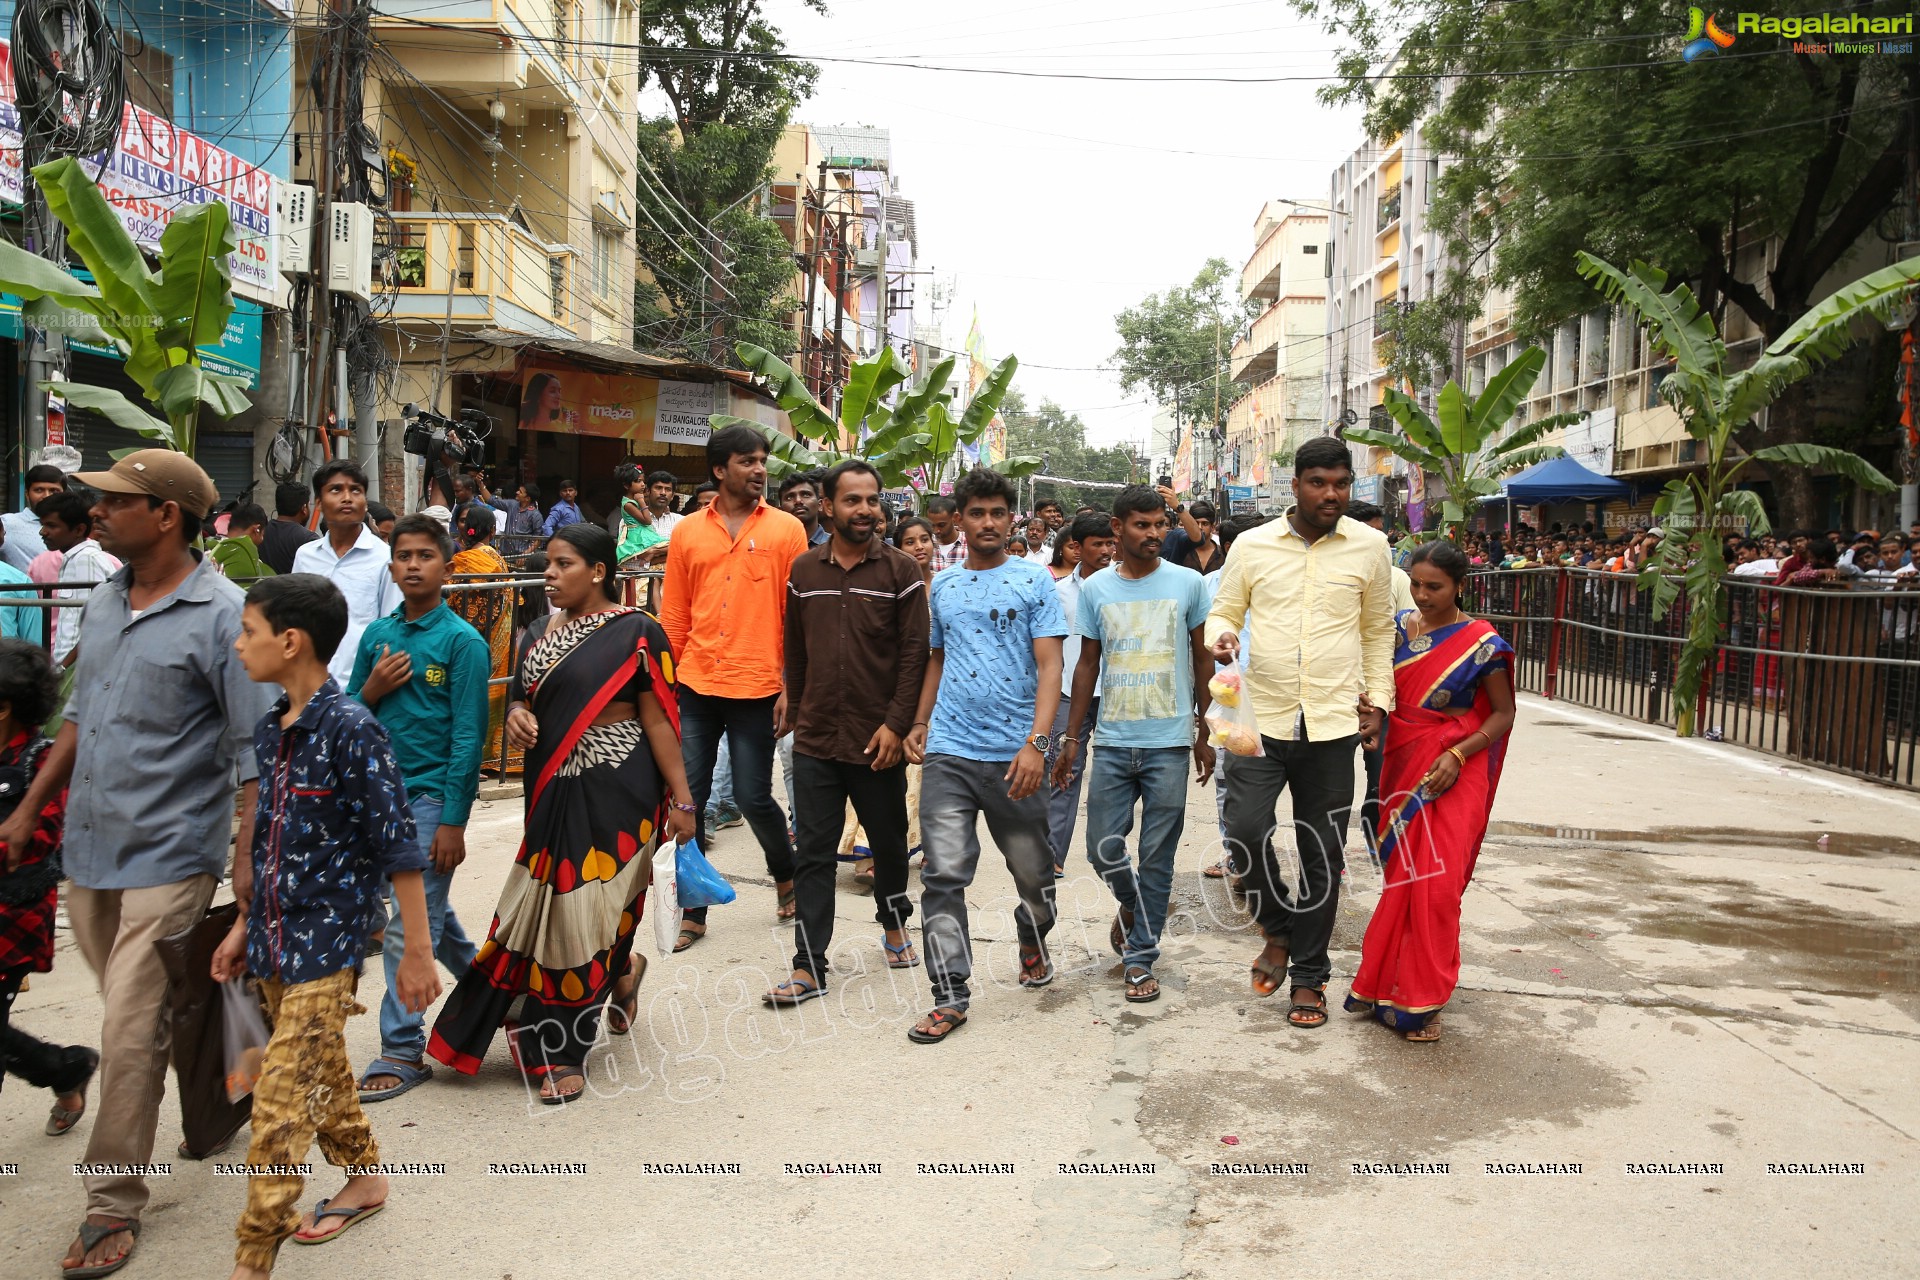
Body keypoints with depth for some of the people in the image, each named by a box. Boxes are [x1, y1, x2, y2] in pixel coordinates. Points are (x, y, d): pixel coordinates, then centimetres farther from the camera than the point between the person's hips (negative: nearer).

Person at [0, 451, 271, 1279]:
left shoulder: (221, 616, -15)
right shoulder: (104, 600, 8)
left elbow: (255, 753, -15)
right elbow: (81, 714, 19)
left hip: (167, 858, -7)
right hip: (88, 849, 7)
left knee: (130, 1036, -2)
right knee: (134, 1016, 18)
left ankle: (113, 1207, 13)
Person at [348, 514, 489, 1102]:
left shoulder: (462, 641, -9)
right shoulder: (377, 635, 7)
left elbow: (469, 736, -11)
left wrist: (453, 821, -14)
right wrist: (371, 689, -8)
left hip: (432, 796, -6)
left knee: (409, 927, -4)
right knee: (431, 912, 18)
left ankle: (402, 1050, 6)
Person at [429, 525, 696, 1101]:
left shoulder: (635, 632, -8)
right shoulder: (537, 633, 11)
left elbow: (659, 719, -9)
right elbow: (522, 699, 21)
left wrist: (681, 798, -11)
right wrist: (516, 715, -4)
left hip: (616, 788, -6)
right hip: (553, 788, 6)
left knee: (590, 904, -3)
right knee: (555, 900, 7)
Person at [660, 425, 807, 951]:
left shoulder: (786, 530, 1)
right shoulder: (687, 533, 7)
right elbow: (674, 618, 10)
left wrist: (792, 689, -7)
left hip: (757, 689, -3)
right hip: (695, 689, 3)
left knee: (752, 797, 2)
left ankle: (786, 873, 32)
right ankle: (692, 911, 19)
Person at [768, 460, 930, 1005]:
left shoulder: (901, 571, -4)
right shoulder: (803, 571, 5)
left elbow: (915, 653, -7)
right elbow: (794, 650, 13)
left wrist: (896, 724, -13)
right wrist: (800, 711, 14)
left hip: (878, 741, -2)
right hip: (816, 740, 2)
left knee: (888, 841, 15)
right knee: (812, 854, 3)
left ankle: (893, 923, 41)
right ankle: (809, 968, 9)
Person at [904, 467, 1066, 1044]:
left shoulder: (1033, 582, 0)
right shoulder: (943, 586, 12)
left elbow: (1049, 667, -6)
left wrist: (1036, 743, -17)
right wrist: (919, 724, 12)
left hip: (1014, 754, -2)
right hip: (948, 752, 2)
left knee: (1032, 869, 12)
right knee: (944, 874, -5)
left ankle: (1032, 943, 42)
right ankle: (950, 996, 3)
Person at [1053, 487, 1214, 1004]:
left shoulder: (1188, 584, 1)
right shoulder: (1096, 588, 4)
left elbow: (1203, 659, 8)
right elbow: (1087, 665, 10)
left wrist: (1204, 734, 7)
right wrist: (1070, 738, 8)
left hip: (1169, 742, -1)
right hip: (1112, 742, 2)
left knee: (1156, 857, 3)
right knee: (1103, 849, 4)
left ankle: (1139, 958, 16)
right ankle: (1132, 906, 35)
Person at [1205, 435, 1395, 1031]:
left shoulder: (1370, 547, 4)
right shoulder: (1252, 545, 2)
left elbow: (1378, 630, 13)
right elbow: (1223, 613, 9)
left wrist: (1379, 698, 7)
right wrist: (1221, 637, -14)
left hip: (1331, 725, 0)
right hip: (1260, 718, 0)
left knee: (1322, 854, 7)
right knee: (1244, 830, -13)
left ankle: (1309, 975, 23)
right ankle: (1280, 928, 16)